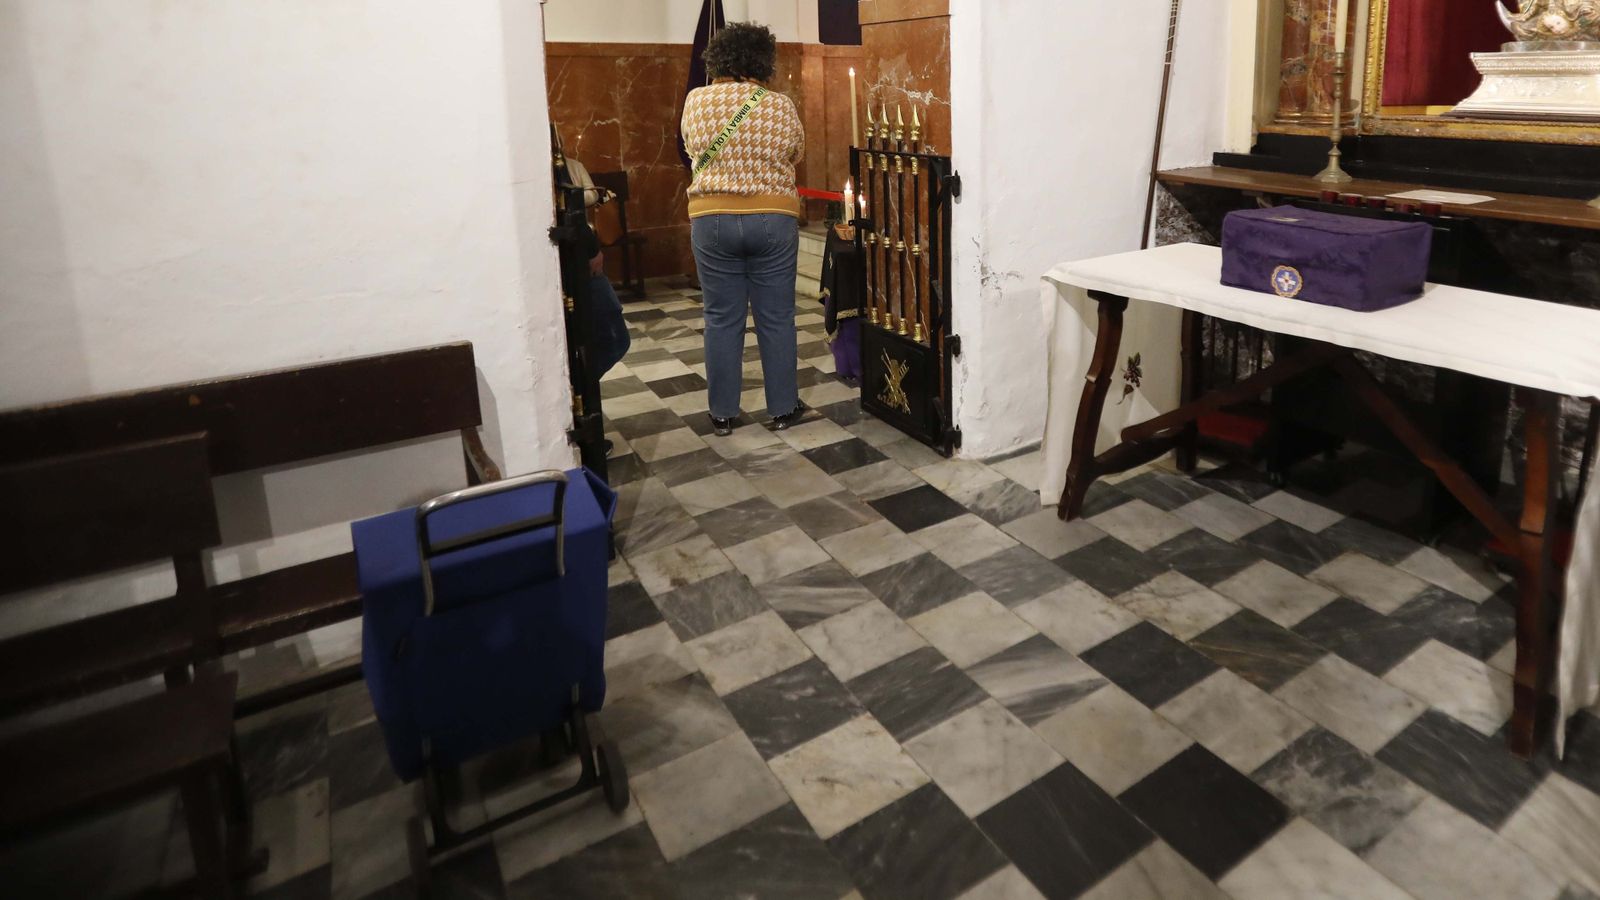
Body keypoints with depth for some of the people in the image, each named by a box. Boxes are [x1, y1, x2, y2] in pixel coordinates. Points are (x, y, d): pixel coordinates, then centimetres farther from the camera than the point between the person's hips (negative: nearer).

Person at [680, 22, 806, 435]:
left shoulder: (696, 100, -1)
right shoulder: (780, 106, -4)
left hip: (712, 220, 1)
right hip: (773, 220, -1)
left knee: (722, 319, 8)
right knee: (776, 317, 8)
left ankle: (723, 413, 14)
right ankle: (783, 408, 17)